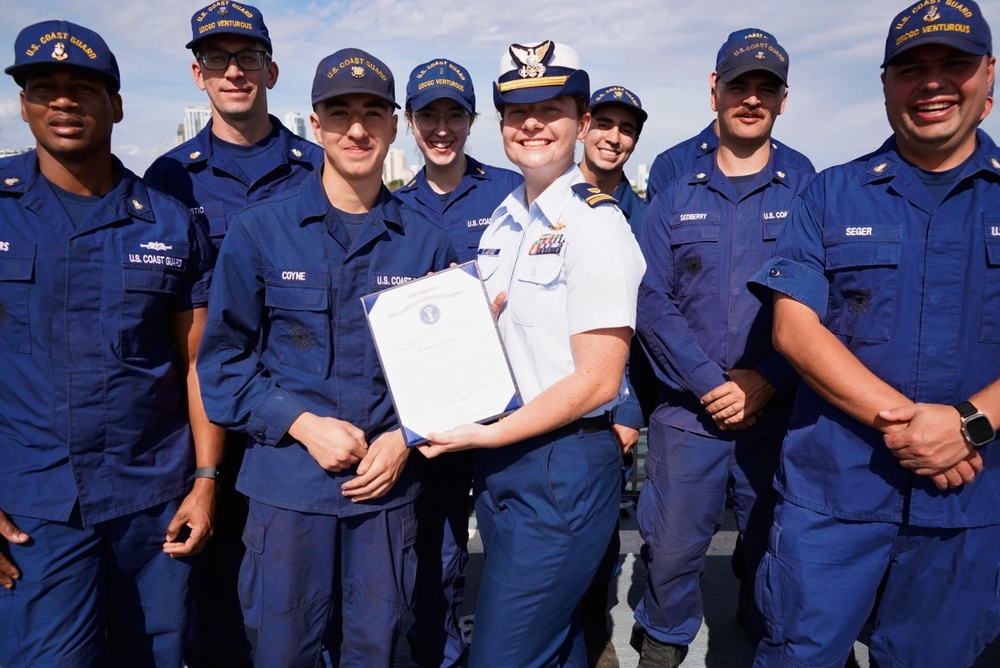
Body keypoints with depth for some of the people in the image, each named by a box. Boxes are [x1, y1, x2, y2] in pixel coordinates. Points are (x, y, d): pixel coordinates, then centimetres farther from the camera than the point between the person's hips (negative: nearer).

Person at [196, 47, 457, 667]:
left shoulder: (427, 243, 3)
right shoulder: (260, 230, -2)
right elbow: (222, 358, 0)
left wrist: (406, 438, -6)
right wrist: (302, 424, -12)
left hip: (389, 483, 2)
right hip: (288, 482, -1)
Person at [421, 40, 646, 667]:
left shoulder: (596, 225, -13)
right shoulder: (502, 222, 10)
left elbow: (597, 380, -18)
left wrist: (486, 435, -16)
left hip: (562, 468, -7)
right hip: (499, 461, 7)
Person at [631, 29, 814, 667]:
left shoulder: (809, 191, 3)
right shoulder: (675, 196, 4)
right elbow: (652, 301, -3)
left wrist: (766, 381, -15)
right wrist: (713, 382, -13)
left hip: (779, 415, 0)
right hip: (688, 415, 0)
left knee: (774, 556, 14)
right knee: (672, 553, 7)